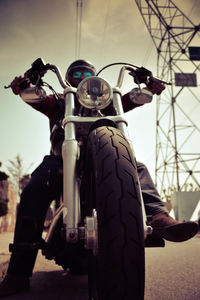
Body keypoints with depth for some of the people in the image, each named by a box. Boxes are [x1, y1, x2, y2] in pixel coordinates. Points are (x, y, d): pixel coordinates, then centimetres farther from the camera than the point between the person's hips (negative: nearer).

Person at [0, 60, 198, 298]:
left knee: (137, 168, -24)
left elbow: (130, 99, 10)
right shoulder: (58, 101, 25)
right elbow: (36, 98, 4)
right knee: (33, 193, -26)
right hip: (62, 155, -1)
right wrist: (23, 88, -20)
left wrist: (149, 89, -10)